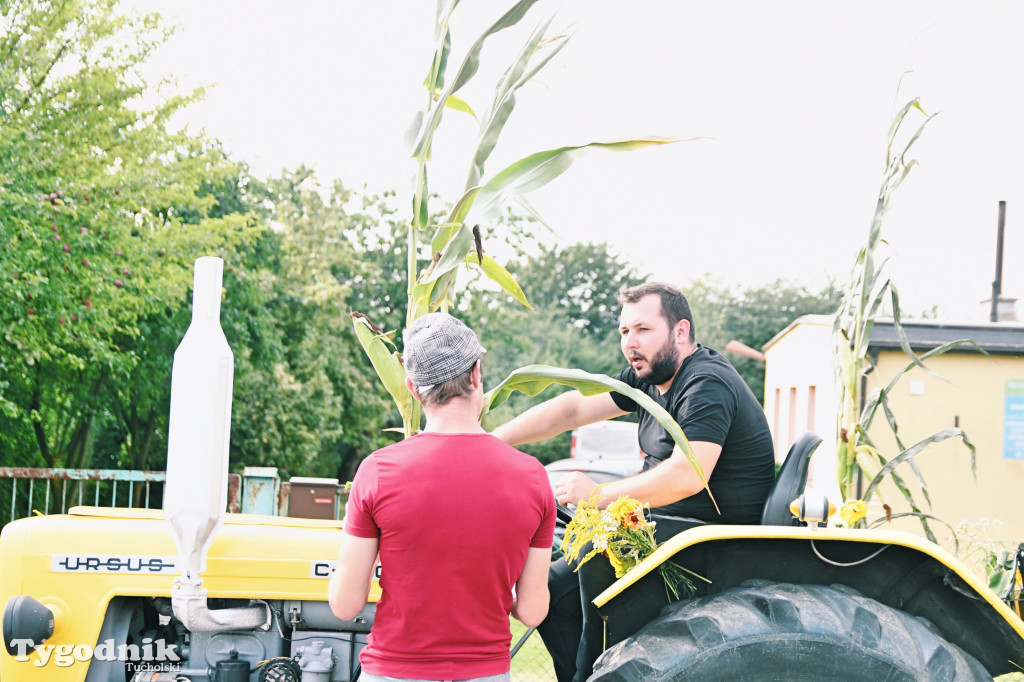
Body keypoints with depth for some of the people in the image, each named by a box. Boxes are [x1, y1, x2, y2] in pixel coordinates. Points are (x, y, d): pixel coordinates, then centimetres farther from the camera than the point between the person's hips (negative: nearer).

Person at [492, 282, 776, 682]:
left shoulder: (707, 385, -19)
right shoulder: (650, 376, 9)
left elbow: (686, 477, -30)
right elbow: (574, 409, 8)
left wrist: (599, 496, -22)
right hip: (669, 526, 10)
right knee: (555, 589, 3)